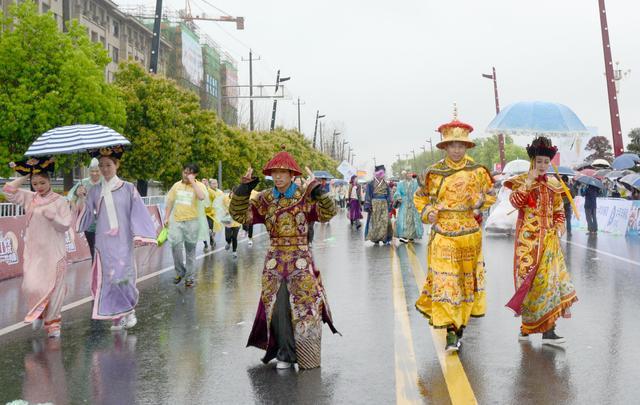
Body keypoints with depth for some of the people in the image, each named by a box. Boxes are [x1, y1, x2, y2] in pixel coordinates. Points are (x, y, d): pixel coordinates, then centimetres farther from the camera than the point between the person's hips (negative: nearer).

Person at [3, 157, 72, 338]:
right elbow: (8, 190, 0)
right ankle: (38, 314, 24)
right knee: (32, 286, -4)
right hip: (33, 251, 3)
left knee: (53, 288, 3)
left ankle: (53, 323, 16)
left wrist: (53, 216, -23)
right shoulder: (29, 198, 6)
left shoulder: (59, 201, -4)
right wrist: (24, 177, 1)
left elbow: (65, 225, -7)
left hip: (54, 252, -2)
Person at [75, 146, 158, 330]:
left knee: (122, 276, -8)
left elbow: (138, 213, -2)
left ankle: (129, 310, 17)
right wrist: (81, 199, -6)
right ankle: (117, 317, 14)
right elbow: (86, 217, 8)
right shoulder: (95, 191, 7)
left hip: (122, 241, -3)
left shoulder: (128, 189, 0)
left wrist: (141, 236, -9)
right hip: (103, 241, 3)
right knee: (108, 278, 3)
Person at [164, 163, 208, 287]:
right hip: (176, 220, 3)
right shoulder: (177, 185, 8)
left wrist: (192, 181, -21)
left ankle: (190, 277, 15)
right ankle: (180, 272, 11)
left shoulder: (199, 185, -5)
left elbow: (202, 197, -27)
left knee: (190, 250, 5)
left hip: (192, 221, -3)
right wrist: (166, 217, 7)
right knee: (175, 246, -10)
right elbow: (170, 202, 14)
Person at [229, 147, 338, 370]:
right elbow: (240, 215, -2)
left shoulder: (305, 196, -6)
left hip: (301, 260, -2)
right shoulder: (265, 199, 3)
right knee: (278, 308, 4)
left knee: (304, 306, 1)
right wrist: (243, 190, -15)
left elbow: (327, 213, -17)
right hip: (275, 260, 3)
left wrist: (318, 191, -32)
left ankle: (307, 356, 17)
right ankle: (285, 354, 19)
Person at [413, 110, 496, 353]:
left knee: (467, 279, 11)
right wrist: (428, 212, -4)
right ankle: (451, 332, -8)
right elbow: (420, 197, 14)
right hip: (443, 236, -1)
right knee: (444, 281, -8)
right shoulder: (434, 173, 1)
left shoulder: (477, 171, 2)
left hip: (469, 234, 2)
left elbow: (490, 195, 15)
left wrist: (480, 204, -6)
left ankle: (461, 322, 27)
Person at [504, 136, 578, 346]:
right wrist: (529, 181, -21)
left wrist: (559, 229, 3)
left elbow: (559, 212, 20)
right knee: (531, 280, -3)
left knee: (550, 279, -1)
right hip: (528, 240, -4)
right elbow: (516, 202, -20)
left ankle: (548, 330, 1)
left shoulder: (553, 185, 12)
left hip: (549, 240, 4)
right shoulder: (522, 181, -1)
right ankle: (527, 327, 11)